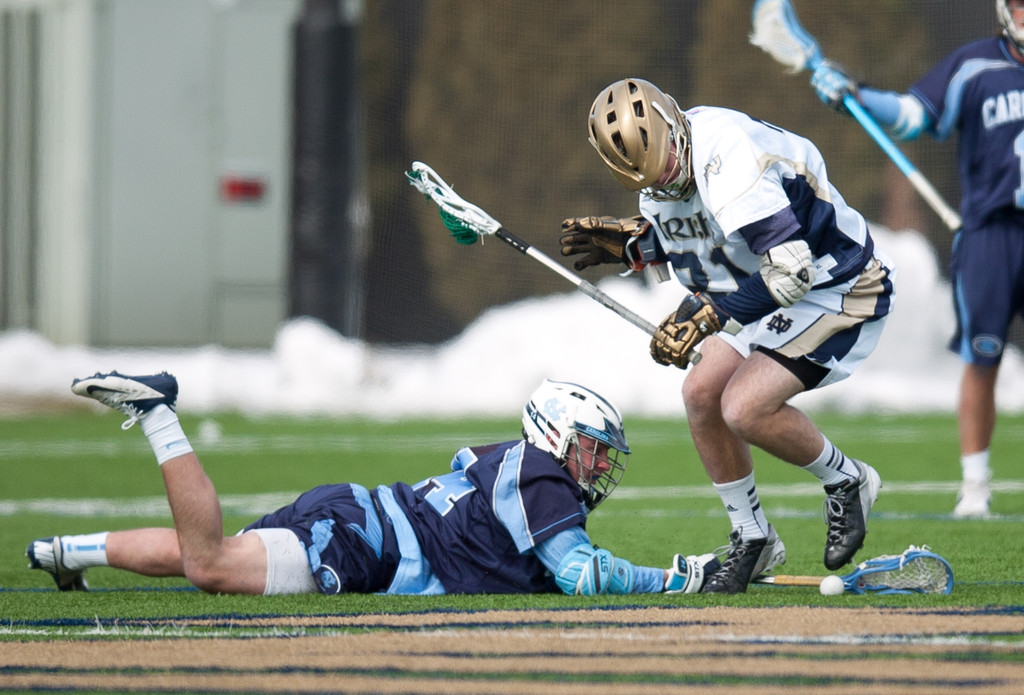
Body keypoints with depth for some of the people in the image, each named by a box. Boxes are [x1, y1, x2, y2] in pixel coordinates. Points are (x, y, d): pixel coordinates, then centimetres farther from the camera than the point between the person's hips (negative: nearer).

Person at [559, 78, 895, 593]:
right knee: (702, 395, 1)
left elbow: (791, 271, -35)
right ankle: (752, 541, 16)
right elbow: (686, 238, 18)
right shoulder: (656, 162, -4)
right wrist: (627, 246, 2)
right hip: (769, 297, 9)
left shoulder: (727, 161, -32)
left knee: (744, 408, -21)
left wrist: (706, 315, -31)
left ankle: (845, 482, 6)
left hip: (839, 291, -9)